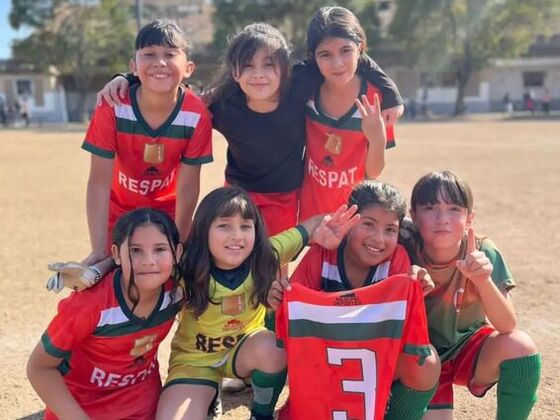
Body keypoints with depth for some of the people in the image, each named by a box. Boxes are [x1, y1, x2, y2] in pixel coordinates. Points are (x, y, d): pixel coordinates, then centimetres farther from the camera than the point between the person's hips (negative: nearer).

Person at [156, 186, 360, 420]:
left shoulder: (265, 256, -21)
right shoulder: (187, 271, -26)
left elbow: (312, 225, -12)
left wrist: (324, 230, -32)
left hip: (246, 346, 2)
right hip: (195, 359, -1)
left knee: (272, 348, -33)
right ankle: (208, 394, 11)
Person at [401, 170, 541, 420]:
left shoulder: (482, 252, -21)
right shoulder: (405, 247, -23)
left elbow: (508, 327, -26)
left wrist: (483, 280, -43)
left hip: (468, 345, 1)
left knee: (521, 347, -27)